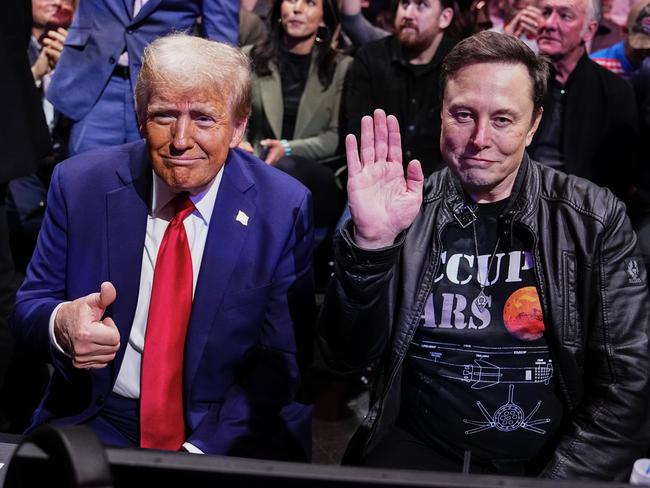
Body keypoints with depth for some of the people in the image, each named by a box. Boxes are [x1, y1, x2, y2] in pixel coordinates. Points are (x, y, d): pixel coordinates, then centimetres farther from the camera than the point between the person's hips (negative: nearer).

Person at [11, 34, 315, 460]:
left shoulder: (285, 209, -8)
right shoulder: (80, 184, -3)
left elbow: (281, 359, -5)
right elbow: (28, 307, 3)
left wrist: (201, 451, -17)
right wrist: (60, 324, -21)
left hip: (223, 432, 0)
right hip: (95, 421, 1)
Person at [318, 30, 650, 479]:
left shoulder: (594, 219, -1)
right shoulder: (405, 210, 0)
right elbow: (348, 355, -5)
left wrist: (563, 477, -9)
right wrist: (370, 243, -19)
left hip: (552, 460, 1)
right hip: (417, 453, 0)